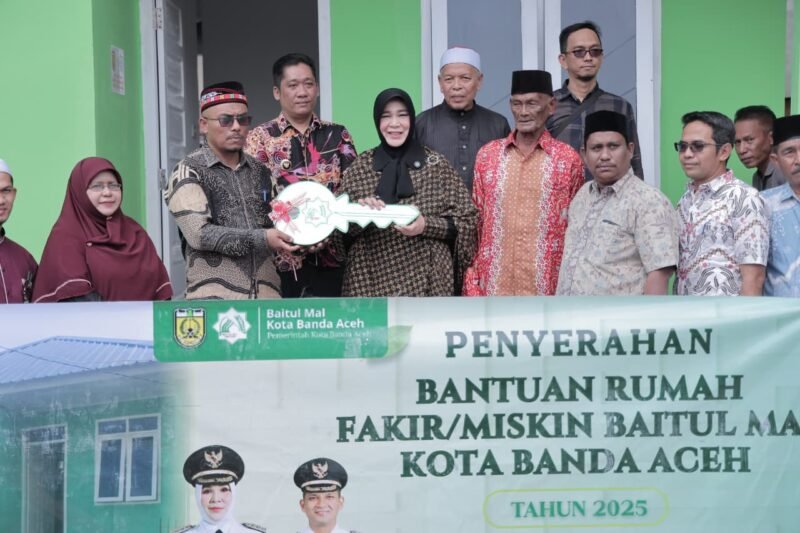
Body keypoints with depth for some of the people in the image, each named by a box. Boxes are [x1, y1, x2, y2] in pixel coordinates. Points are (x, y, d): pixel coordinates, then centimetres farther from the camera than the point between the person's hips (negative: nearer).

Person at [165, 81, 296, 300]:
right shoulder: (188, 172, -1)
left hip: (266, 292, 5)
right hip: (214, 295, -4)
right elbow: (199, 234, -12)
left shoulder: (259, 170, 15)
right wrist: (262, 239, -16)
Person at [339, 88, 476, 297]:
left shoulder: (436, 164, 2)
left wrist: (426, 225, -15)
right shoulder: (360, 166, 6)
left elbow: (465, 223, 1)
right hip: (371, 283, 1)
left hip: (426, 283, -1)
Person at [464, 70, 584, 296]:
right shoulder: (487, 155, 7)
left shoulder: (568, 159, 1)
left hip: (547, 288, -2)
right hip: (494, 286, 2)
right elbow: (475, 222, 9)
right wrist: (472, 282, 3)